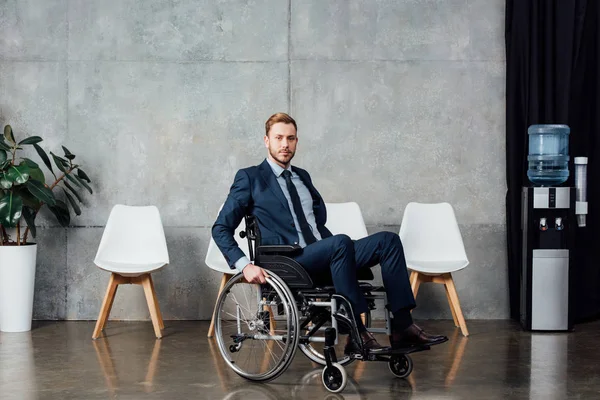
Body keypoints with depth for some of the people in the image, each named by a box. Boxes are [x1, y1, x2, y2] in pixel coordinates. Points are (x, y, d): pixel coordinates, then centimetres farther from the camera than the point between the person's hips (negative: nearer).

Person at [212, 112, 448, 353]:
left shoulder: (302, 177, 24)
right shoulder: (249, 178, 4)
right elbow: (220, 229, 0)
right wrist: (244, 265, -15)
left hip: (323, 255, 7)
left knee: (388, 240, -12)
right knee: (341, 242, -36)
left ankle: (403, 327, -18)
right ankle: (357, 335, -34)